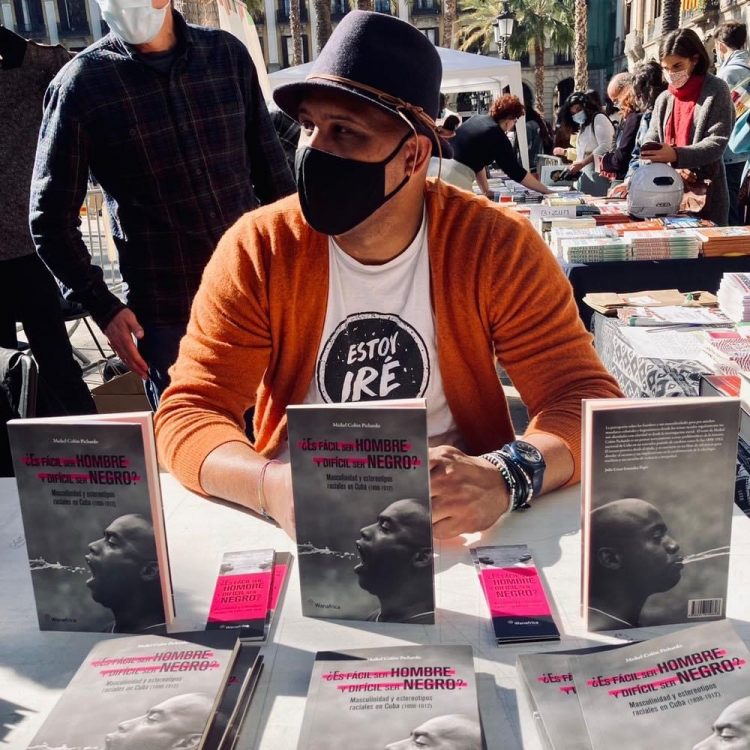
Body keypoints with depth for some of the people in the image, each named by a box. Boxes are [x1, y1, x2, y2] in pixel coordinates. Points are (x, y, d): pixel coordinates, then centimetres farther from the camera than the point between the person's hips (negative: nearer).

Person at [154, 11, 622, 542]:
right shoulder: (257, 250, -9)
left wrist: (504, 478, -34)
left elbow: (588, 399, -13)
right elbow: (188, 413, -11)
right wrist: (271, 484, -33)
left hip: (455, 523, 0)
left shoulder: (496, 245, -11)